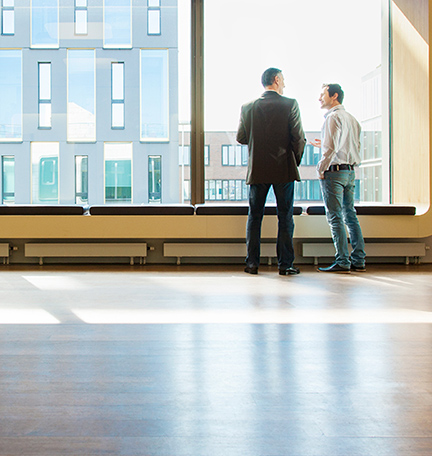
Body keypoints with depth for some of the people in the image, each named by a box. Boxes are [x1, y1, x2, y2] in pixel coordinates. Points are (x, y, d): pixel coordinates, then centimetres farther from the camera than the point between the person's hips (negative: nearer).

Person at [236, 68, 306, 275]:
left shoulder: (247, 107, 3)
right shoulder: (290, 104, -5)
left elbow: (240, 137, 5)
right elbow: (298, 137, -8)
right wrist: (296, 160, 6)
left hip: (257, 170, 2)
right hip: (284, 170, -2)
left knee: (254, 217, 10)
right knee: (285, 218, 5)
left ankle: (252, 263, 10)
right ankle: (285, 264, 6)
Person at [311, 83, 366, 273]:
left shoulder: (333, 117, -10)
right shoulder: (352, 118, 16)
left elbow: (331, 148, -19)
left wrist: (321, 169, -7)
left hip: (334, 171, -9)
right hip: (350, 171, 9)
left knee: (335, 218, -6)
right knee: (350, 215, 11)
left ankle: (342, 262, -5)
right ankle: (359, 260, 12)